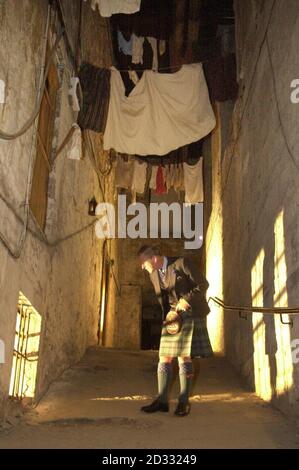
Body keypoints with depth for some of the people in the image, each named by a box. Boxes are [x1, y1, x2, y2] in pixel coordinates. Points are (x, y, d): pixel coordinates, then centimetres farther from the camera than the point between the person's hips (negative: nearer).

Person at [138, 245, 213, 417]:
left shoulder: (182, 263, -14)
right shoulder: (153, 274, 8)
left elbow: (203, 284, -11)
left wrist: (187, 301, -20)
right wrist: (167, 315, 3)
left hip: (191, 313, -6)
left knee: (184, 357, -5)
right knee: (164, 357, 3)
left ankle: (184, 402, 7)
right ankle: (162, 401, 11)